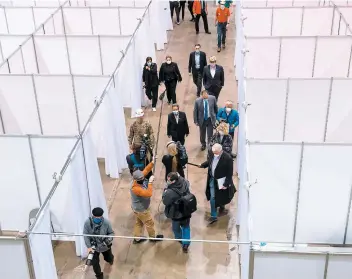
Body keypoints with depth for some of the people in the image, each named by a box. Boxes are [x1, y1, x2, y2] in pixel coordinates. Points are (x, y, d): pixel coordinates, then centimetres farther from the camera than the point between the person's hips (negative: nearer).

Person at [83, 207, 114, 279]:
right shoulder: (87, 223, -26)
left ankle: (110, 259, 64)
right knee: (95, 263, 4)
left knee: (109, 259, 24)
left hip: (105, 245, 0)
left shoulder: (106, 222, -27)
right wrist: (89, 246, -20)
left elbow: (111, 233, -13)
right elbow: (85, 235, -16)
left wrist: (109, 240, -32)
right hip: (93, 246, 0)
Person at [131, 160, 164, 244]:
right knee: (150, 223, 15)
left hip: (139, 208, 8)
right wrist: (150, 182, -41)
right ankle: (153, 237, 38)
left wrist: (152, 162, -25)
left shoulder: (139, 179, -15)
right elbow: (148, 194, -44)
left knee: (139, 223, 25)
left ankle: (137, 238, 41)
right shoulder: (136, 188, -39)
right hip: (141, 210, -8)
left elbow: (146, 170, -11)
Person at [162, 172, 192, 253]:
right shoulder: (185, 184, -19)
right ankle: (186, 244, 27)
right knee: (186, 227, 25)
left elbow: (165, 201, -18)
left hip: (176, 214, -4)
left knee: (176, 228, 27)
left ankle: (179, 238, 52)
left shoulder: (170, 192, -37)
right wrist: (178, 176, 9)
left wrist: (165, 192, -6)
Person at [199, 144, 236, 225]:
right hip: (212, 180, 4)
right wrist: (202, 165, -2)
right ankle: (213, 216, 18)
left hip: (221, 181, -4)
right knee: (212, 198, 7)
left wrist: (226, 184, -19)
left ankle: (222, 206, 50)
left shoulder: (227, 158, -26)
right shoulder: (212, 154, -10)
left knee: (222, 197, 17)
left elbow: (229, 173, -20)